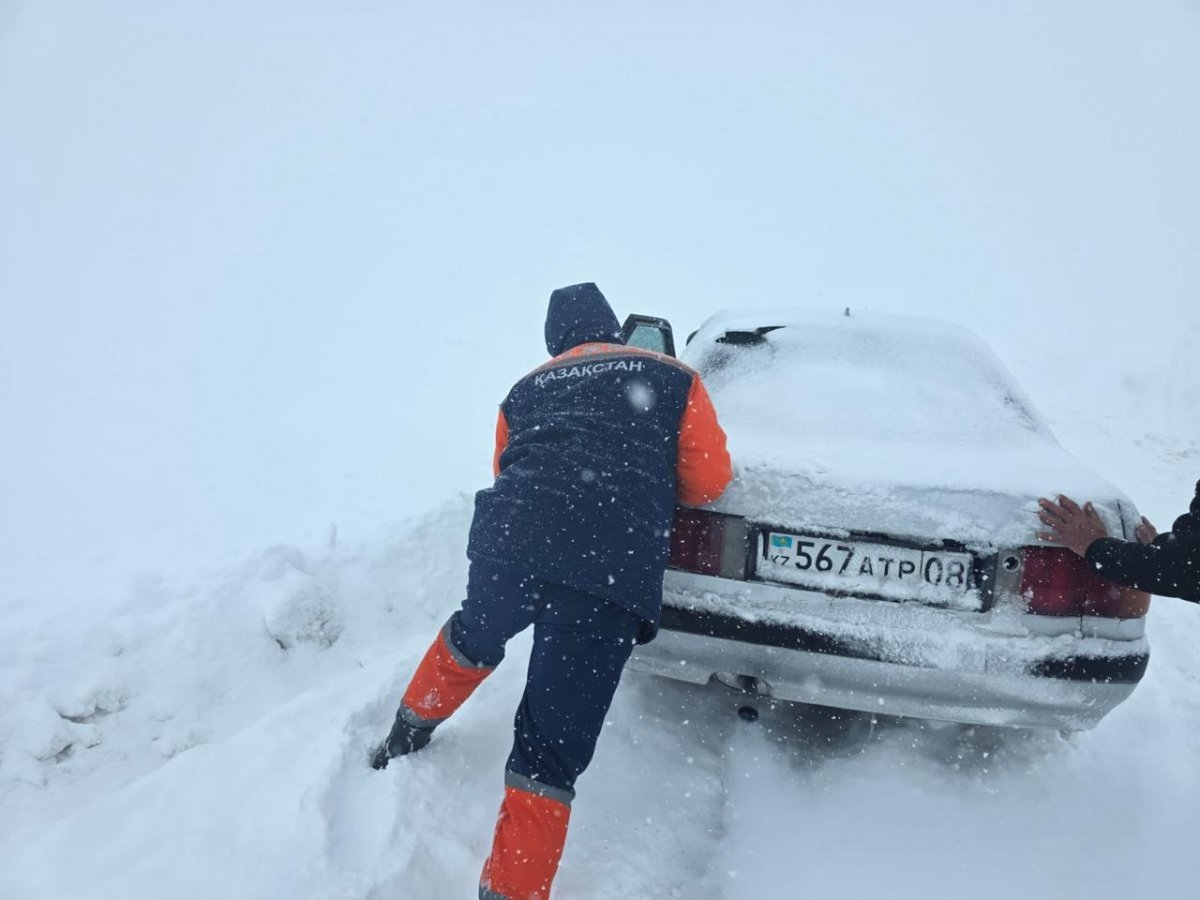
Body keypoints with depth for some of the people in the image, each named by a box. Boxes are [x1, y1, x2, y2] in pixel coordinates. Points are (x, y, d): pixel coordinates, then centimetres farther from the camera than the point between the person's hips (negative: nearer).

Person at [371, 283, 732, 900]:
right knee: (550, 751, 3)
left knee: (474, 638, 36)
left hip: (508, 540, 4)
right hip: (612, 573, -3)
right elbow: (709, 482, 16)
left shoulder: (525, 390, 27)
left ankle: (408, 734, 57)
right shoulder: (673, 379, 20)